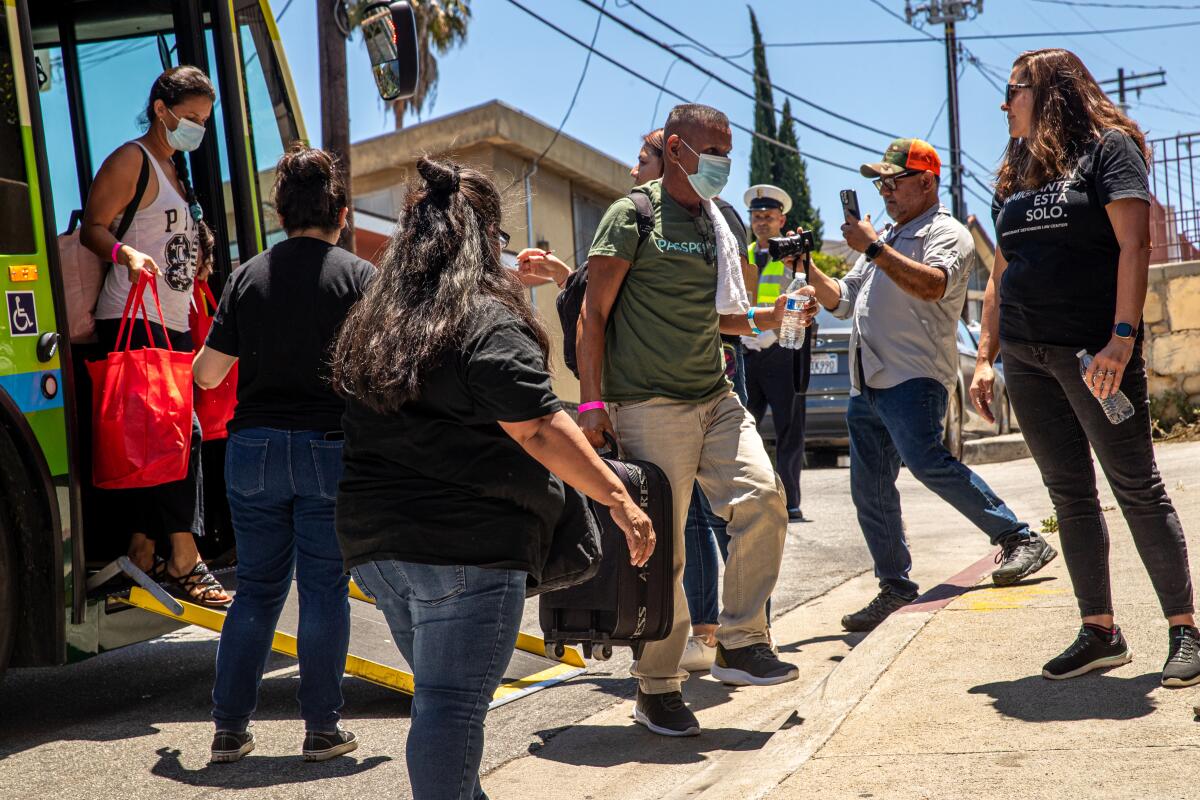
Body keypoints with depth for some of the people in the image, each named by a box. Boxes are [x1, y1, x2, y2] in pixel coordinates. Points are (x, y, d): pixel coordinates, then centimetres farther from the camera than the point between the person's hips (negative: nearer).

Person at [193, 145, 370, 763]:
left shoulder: (249, 276, 4)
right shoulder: (359, 276, -3)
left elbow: (206, 374, 4)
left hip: (253, 448, 3)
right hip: (330, 450, -3)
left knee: (256, 589, 12)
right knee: (325, 590, 5)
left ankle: (229, 728, 14)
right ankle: (321, 730, 9)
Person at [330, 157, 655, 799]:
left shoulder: (369, 325, 13)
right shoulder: (489, 321, -10)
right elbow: (537, 429, -17)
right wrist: (617, 498, -15)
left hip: (371, 539, 7)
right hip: (467, 547, -7)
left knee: (439, 694, 18)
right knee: (453, 704, -4)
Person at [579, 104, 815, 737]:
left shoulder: (718, 224, 17)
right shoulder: (633, 216, -4)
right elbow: (594, 312, -7)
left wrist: (762, 320, 8)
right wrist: (591, 401, -14)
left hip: (716, 398, 7)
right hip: (649, 405, -6)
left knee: (762, 496, -12)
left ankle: (740, 643, 1)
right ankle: (658, 688, 8)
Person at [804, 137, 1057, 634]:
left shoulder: (946, 233, 1)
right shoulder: (887, 243, 28)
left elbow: (932, 284, -21)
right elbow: (841, 301, 28)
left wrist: (873, 248, -19)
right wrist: (808, 271, 12)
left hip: (913, 376, -9)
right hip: (865, 385, 9)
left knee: (928, 462, -26)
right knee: (869, 492, 6)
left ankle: (1020, 539, -18)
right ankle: (895, 587, 15)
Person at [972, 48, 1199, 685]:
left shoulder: (1107, 148, -2)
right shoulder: (1014, 174, 17)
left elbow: (1134, 244, -12)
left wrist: (1122, 338, -22)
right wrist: (986, 357, 12)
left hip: (1094, 351, -7)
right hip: (1026, 356, 7)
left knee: (1136, 486, -4)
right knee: (1069, 494, 6)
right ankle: (1099, 632, 11)